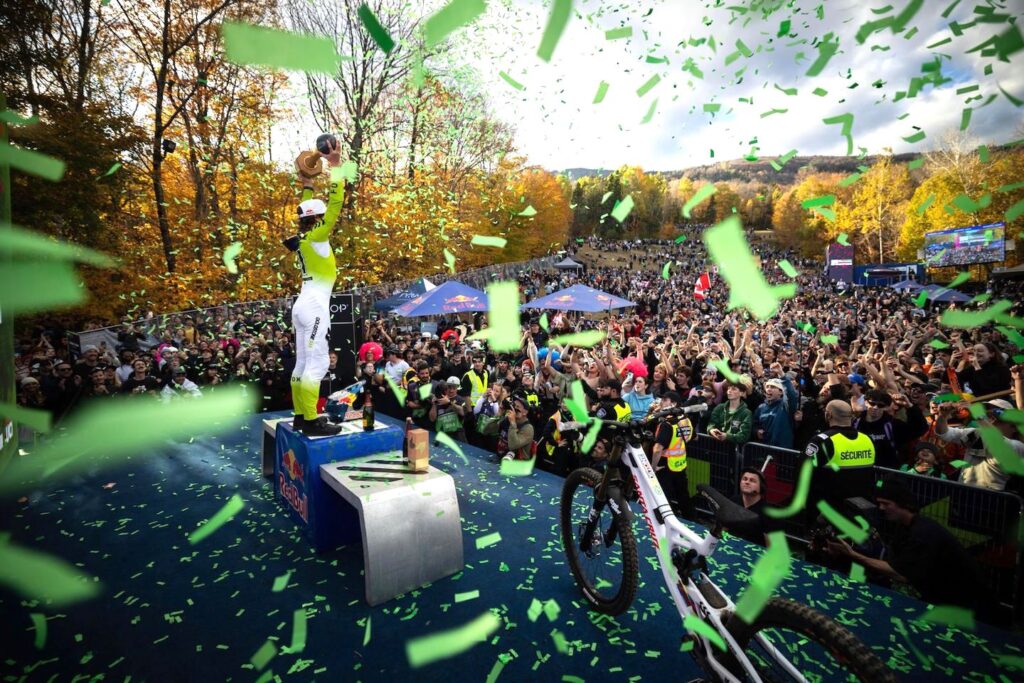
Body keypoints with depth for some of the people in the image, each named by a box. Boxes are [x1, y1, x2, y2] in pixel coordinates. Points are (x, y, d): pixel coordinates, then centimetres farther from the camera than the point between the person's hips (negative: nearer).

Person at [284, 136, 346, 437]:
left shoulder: (302, 237, 11)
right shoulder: (315, 237, -11)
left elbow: (311, 210, 27)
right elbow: (335, 205, -14)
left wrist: (307, 181, 33)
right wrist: (335, 167, -10)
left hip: (305, 304, 10)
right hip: (314, 305, -10)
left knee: (303, 363, 10)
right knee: (317, 364, -10)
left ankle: (301, 416, 16)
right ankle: (310, 421, -9)